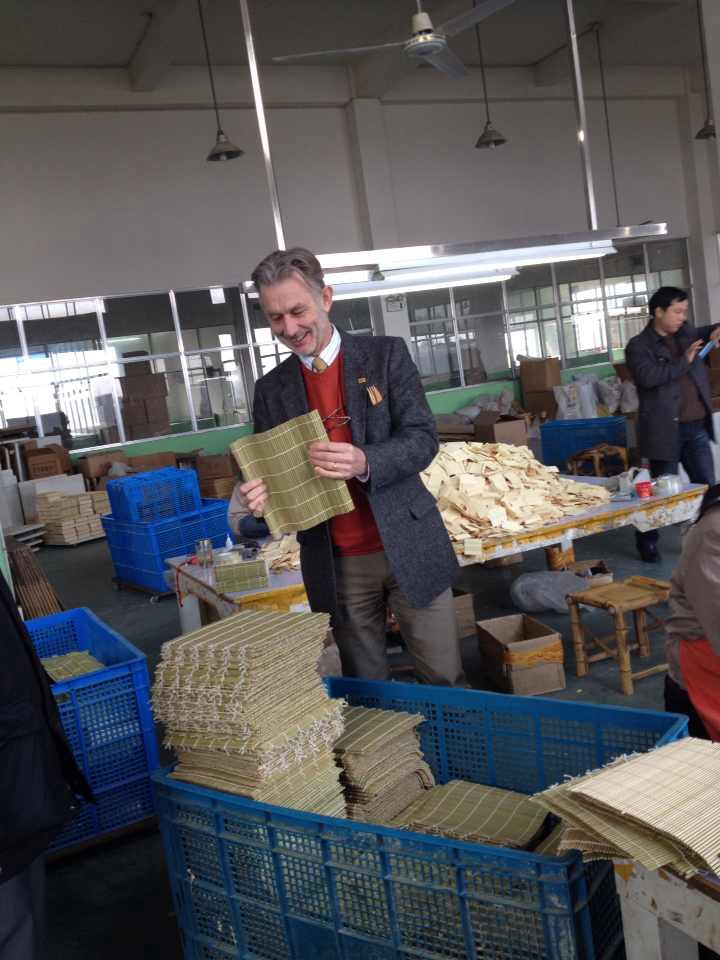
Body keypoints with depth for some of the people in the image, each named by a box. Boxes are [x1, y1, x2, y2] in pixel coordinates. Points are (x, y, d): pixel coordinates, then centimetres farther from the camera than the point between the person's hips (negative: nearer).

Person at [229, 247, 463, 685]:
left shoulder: (386, 354, -2)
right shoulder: (271, 389, 6)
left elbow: (423, 437, -8)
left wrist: (365, 463, -28)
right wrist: (261, 498, -17)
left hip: (407, 546, -2)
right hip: (336, 564, 2)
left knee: (445, 678, 7)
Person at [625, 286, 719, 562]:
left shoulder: (686, 333, 12)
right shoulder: (638, 346, -7)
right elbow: (648, 377, -23)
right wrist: (683, 361, -17)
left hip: (697, 427, 6)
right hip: (666, 430, -6)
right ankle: (647, 540, 18)